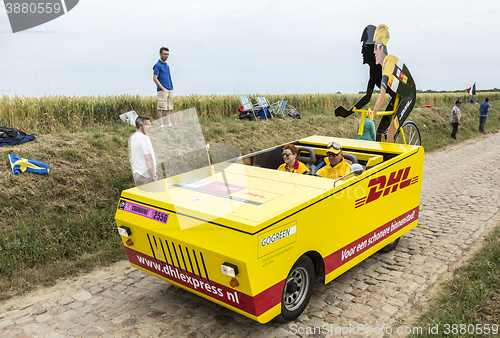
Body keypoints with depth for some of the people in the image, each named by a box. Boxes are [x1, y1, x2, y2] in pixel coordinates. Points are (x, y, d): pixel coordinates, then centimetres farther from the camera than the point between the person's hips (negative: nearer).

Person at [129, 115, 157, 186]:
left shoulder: (132, 138, 12)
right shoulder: (144, 138, -16)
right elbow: (148, 158, -20)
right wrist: (153, 176, -17)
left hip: (136, 175, 9)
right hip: (145, 176, -9)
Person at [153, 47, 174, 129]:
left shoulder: (167, 65, 18)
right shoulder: (158, 65, -7)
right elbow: (155, 78, -13)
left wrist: (171, 87, 12)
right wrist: (163, 88, -15)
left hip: (170, 90, 8)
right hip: (162, 90, -8)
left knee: (168, 107, 10)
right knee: (160, 108, -5)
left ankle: (168, 124, 15)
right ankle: (161, 125, -4)